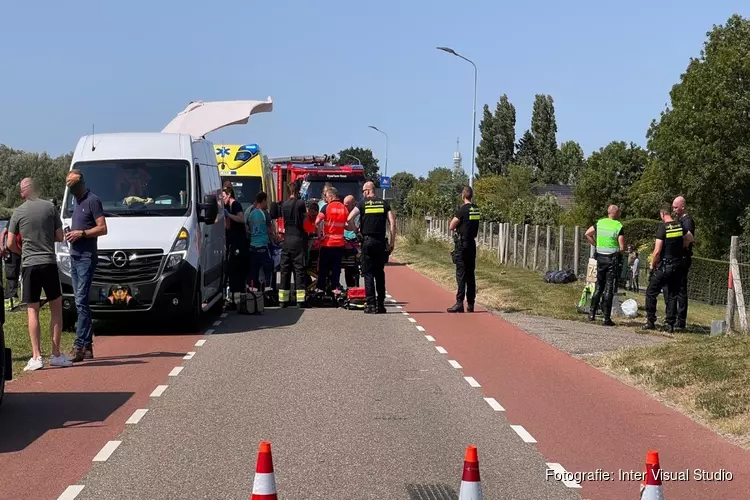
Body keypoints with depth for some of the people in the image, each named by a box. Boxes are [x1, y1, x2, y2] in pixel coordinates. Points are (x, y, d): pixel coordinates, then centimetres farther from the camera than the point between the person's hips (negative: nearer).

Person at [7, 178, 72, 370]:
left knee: (32, 311, 3)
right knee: (56, 309, 10)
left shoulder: (18, 213, 0)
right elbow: (60, 237, 5)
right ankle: (56, 355, 9)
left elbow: (10, 244, 1)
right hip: (49, 263, 0)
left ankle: (36, 357, -2)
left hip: (29, 265, 0)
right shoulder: (50, 207, 0)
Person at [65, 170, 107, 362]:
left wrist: (81, 233, -21)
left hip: (87, 257, -9)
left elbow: (103, 228, -13)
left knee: (81, 301, -12)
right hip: (75, 256, 9)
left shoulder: (92, 201, -8)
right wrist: (70, 233, 11)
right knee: (81, 301, 8)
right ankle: (87, 346, 12)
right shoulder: (75, 201, 18)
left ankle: (79, 345, -14)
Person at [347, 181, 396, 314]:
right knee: (380, 273, 10)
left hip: (367, 241, -2)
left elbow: (349, 218, -13)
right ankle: (381, 305, 10)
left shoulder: (362, 203, 0)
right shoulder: (384, 203, 7)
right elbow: (392, 223, 0)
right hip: (381, 241, 2)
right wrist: (392, 242, 4)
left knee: (368, 273, 2)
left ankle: (371, 304, -3)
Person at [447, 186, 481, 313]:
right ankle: (470, 304, 11)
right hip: (472, 244, 7)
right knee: (470, 275, 9)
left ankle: (459, 303, -10)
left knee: (461, 274, -7)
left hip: (462, 244, -7)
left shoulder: (462, 210, -15)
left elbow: (451, 226, -11)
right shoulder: (476, 210, 7)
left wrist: (455, 218, 5)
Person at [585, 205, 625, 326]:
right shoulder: (618, 226, -10)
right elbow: (622, 248, -12)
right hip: (613, 258, -4)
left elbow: (587, 234, 10)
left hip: (600, 257, 4)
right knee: (609, 289, -2)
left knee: (599, 286, 16)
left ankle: (592, 313, 14)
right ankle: (607, 318, -2)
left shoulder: (600, 223, 3)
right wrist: (619, 252, 9)